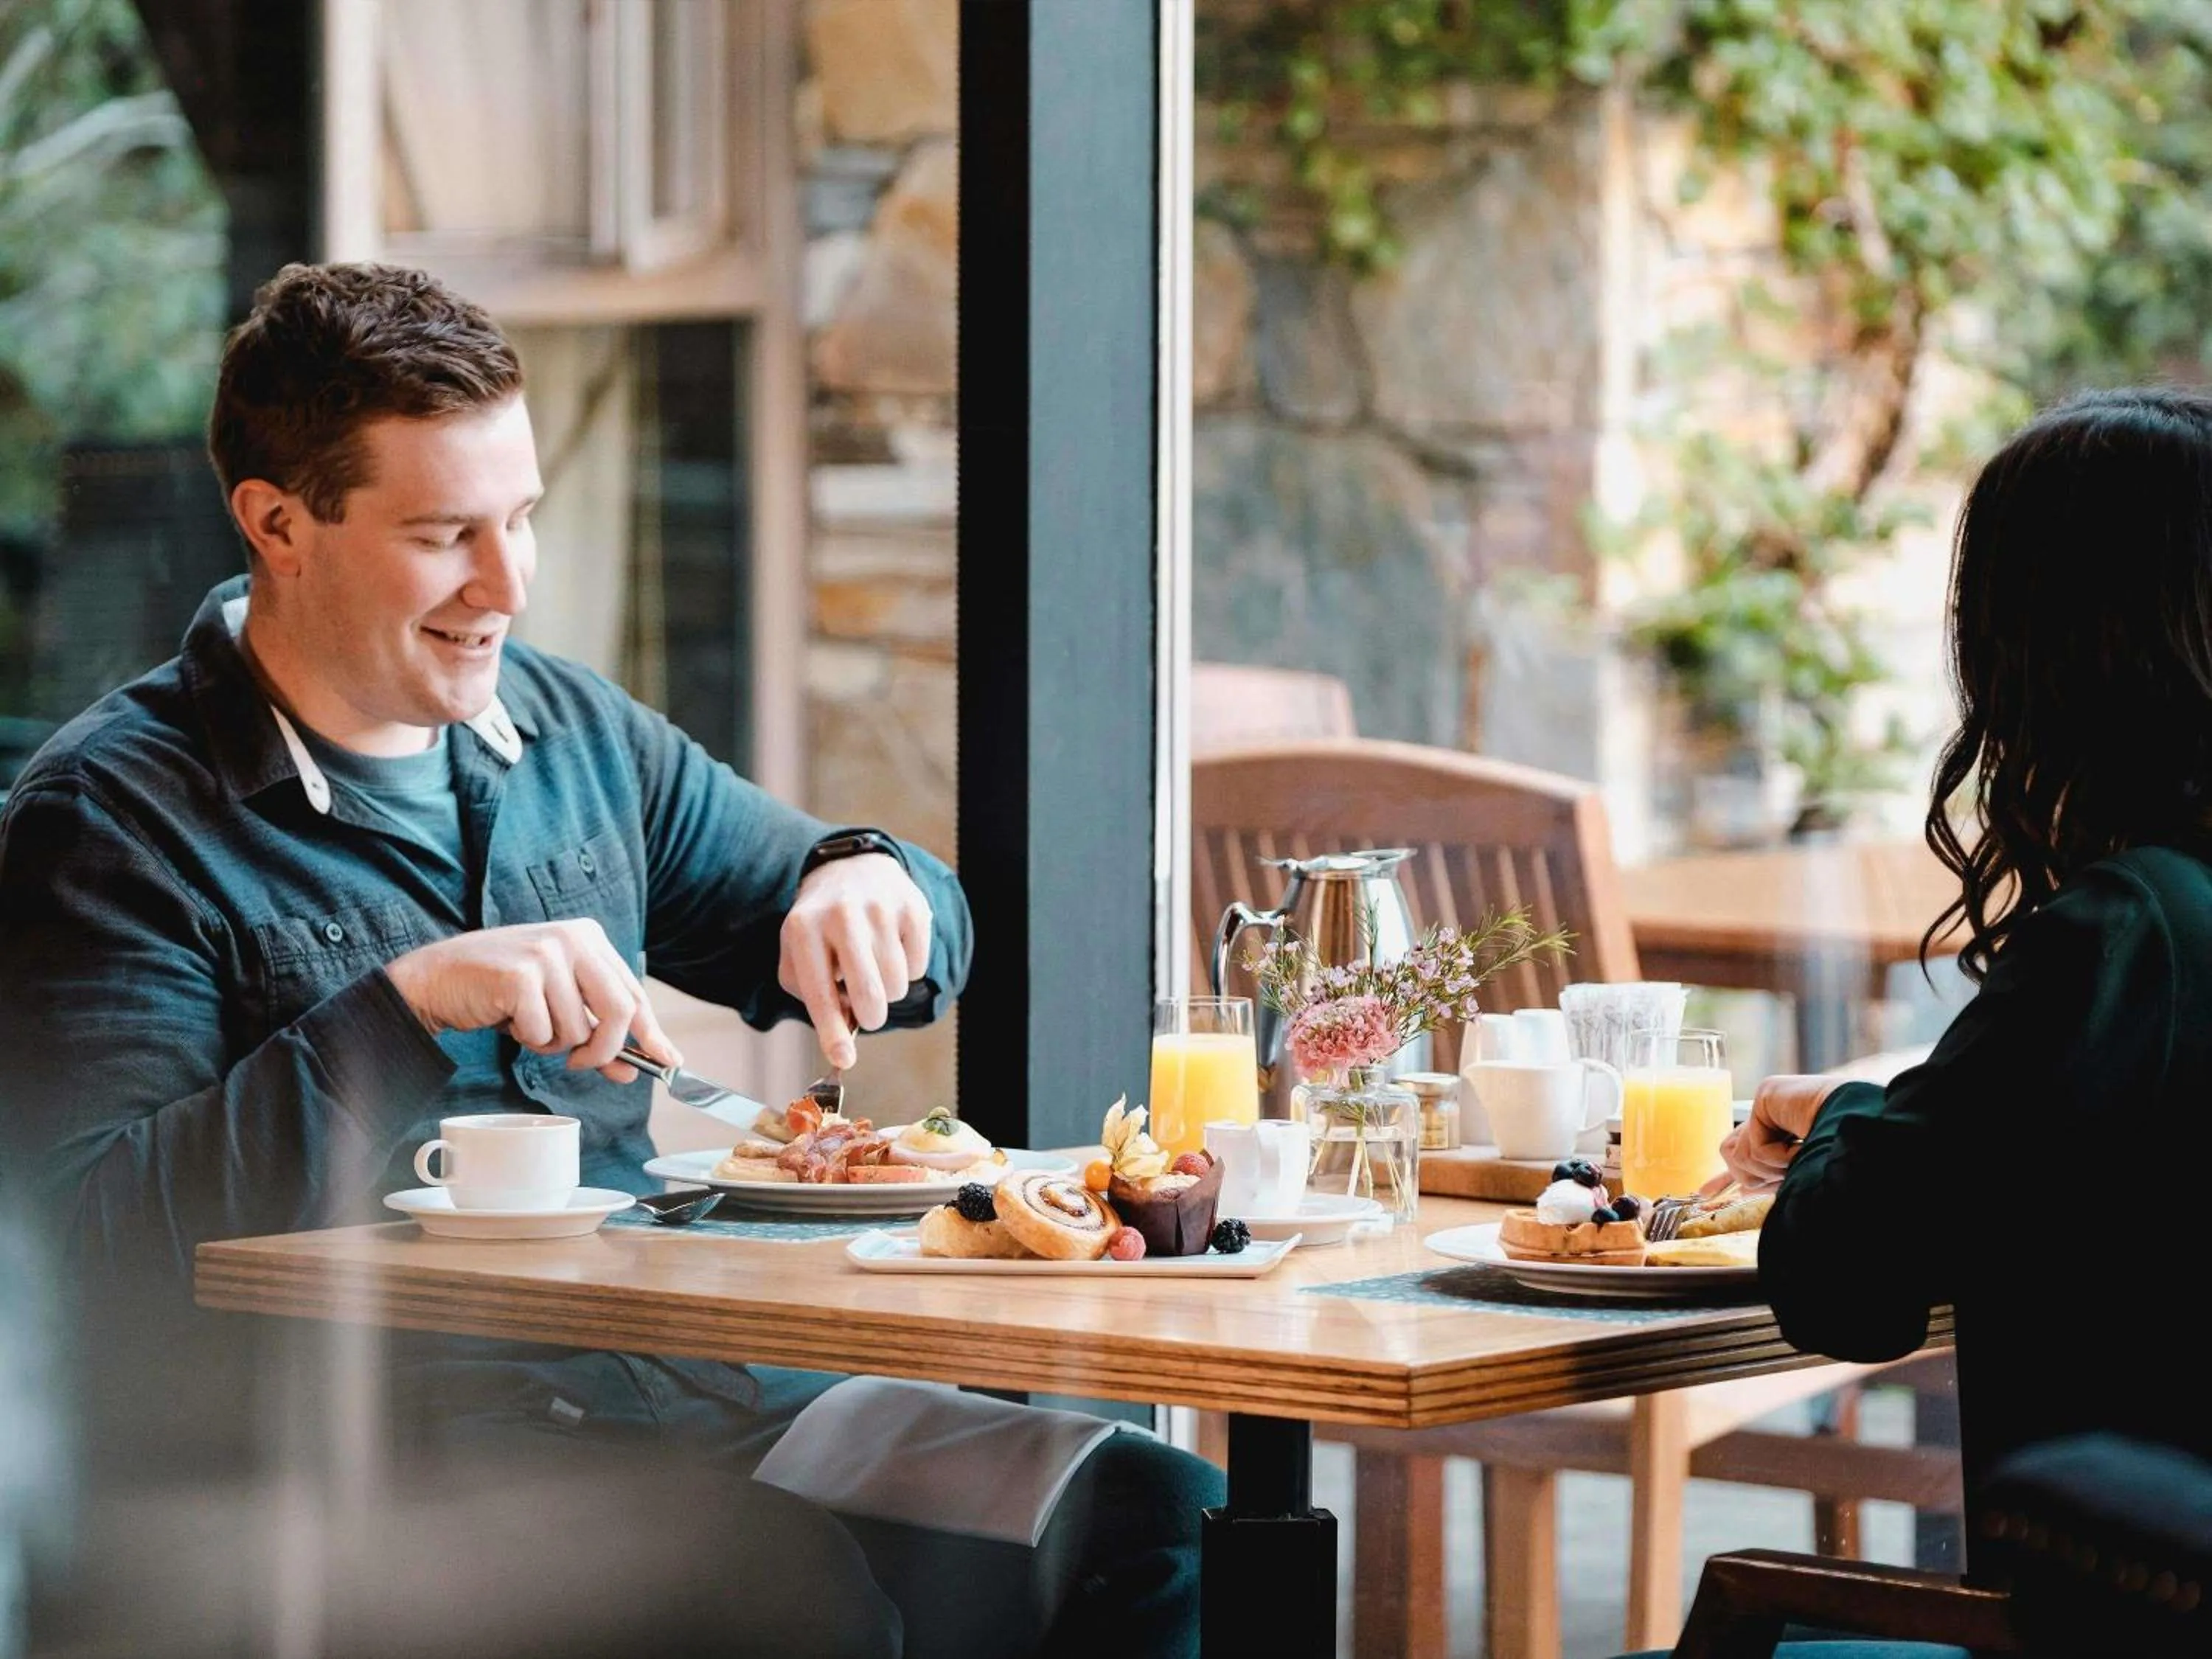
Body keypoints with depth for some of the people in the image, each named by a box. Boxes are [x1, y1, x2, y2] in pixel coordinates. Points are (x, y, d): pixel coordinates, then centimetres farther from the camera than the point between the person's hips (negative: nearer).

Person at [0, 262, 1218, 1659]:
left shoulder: (574, 732, 17)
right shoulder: (114, 816, -4)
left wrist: (865, 883, 1)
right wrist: (409, 1007, -22)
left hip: (675, 1381, 7)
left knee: (1154, 1515, -11)